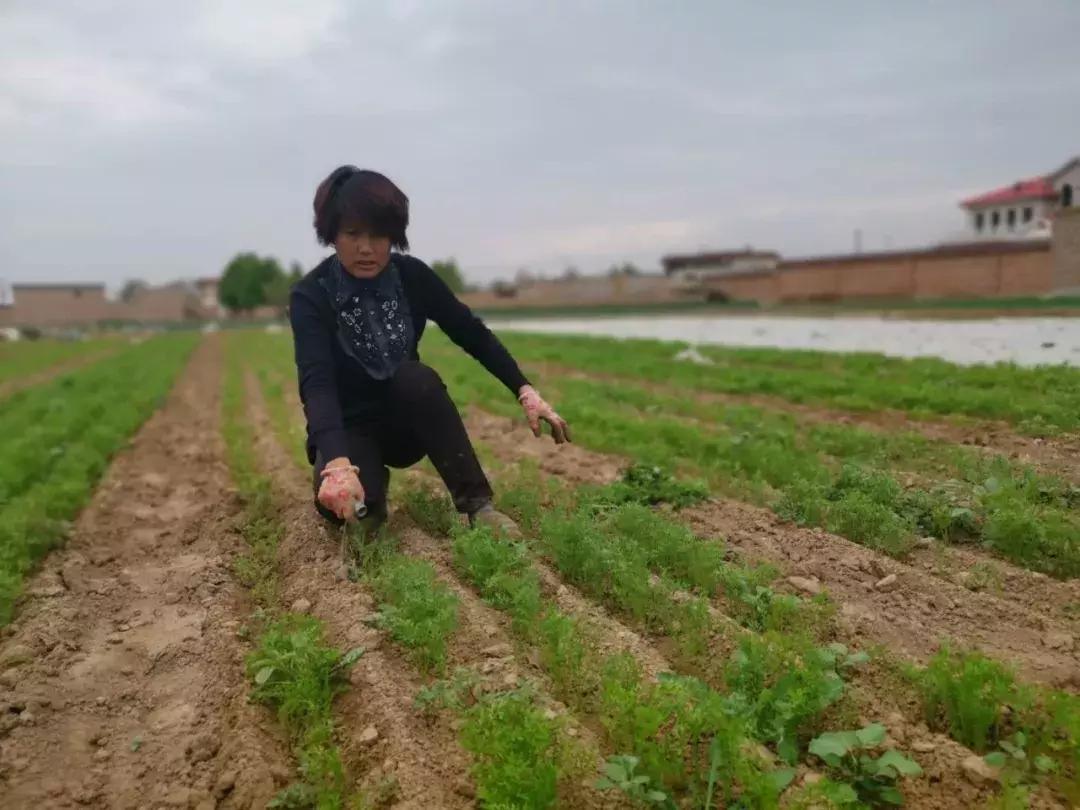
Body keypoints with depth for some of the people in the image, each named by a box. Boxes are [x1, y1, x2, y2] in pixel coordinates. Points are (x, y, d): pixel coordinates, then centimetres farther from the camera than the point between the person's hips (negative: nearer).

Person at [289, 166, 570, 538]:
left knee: (416, 378, -32)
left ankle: (477, 505, -25)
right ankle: (372, 484, 5)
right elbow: (316, 382, -34)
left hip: (404, 424, 2)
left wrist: (525, 391, -18)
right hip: (347, 428, -1)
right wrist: (338, 463, -51)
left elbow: (472, 333, -5)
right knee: (338, 499, -33)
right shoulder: (310, 296, -20)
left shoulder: (412, 277, -10)